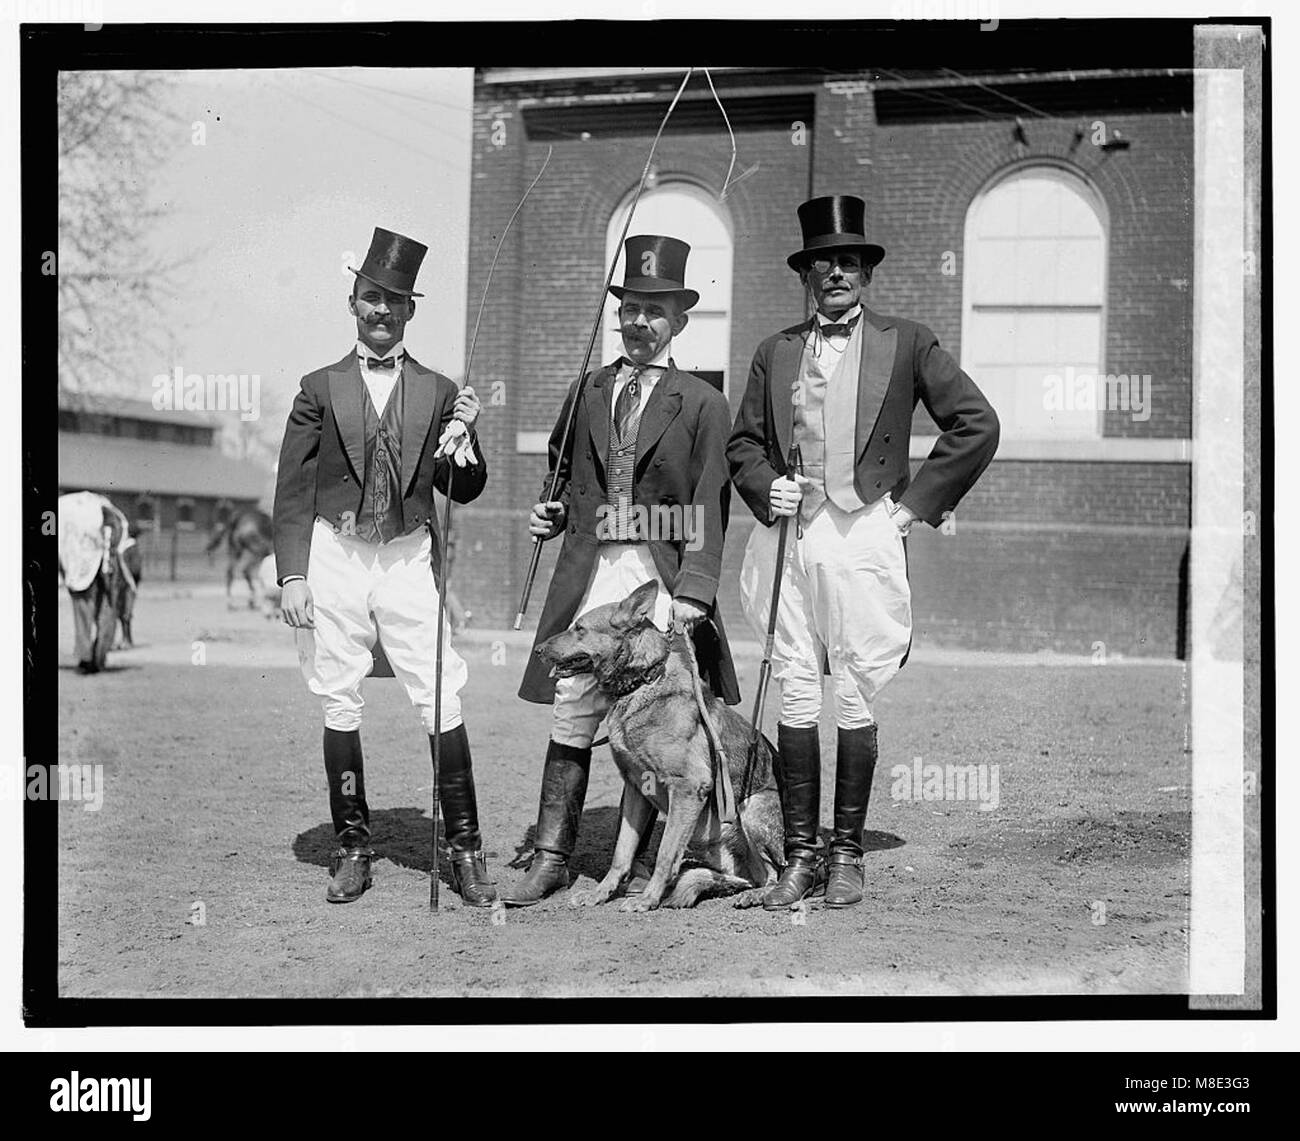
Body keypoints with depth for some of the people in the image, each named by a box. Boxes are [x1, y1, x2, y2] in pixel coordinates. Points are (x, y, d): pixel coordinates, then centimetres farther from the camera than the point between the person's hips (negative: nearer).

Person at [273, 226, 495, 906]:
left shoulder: (437, 392, 8)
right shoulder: (320, 389, 6)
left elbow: (464, 492, 9)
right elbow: (293, 491, 4)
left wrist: (462, 441, -10)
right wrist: (291, 576, -3)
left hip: (408, 561, 0)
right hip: (335, 559, 0)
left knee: (441, 703, -5)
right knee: (339, 707, 6)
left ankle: (464, 851, 2)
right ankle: (352, 848, 16)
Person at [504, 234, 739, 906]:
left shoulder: (702, 403, 3)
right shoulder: (587, 392, 15)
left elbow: (710, 508, -2)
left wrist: (692, 591, -12)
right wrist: (550, 512, 5)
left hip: (660, 579, -3)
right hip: (587, 573, 3)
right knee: (570, 719, 3)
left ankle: (648, 866, 10)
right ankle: (551, 857, 9)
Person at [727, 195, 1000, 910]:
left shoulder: (905, 343, 6)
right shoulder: (775, 353, 15)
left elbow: (976, 425, 4)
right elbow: (743, 442, 18)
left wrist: (917, 501, 0)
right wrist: (766, 489, -2)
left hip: (864, 536, -2)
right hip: (789, 535, 3)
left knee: (855, 701, 0)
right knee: (795, 697, 2)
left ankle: (847, 854, 11)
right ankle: (798, 855, 9)